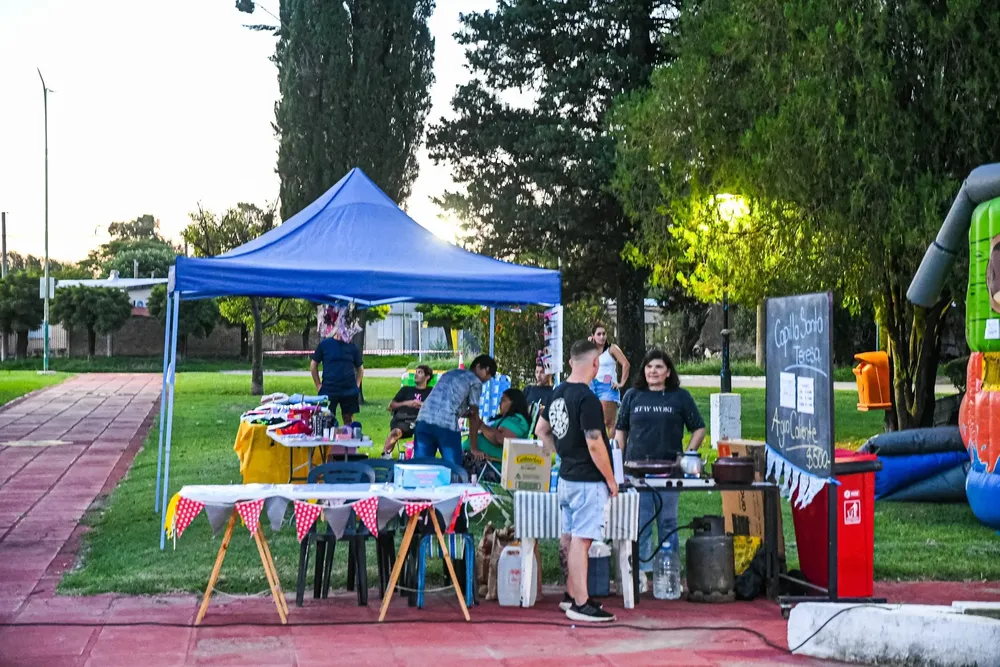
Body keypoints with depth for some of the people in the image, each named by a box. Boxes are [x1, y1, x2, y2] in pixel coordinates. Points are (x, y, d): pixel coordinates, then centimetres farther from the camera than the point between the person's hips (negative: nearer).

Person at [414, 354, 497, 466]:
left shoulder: (449, 374, 30)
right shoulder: (475, 382, 11)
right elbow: (474, 416, 11)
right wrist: (474, 448, 13)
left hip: (423, 420, 6)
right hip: (447, 424, -6)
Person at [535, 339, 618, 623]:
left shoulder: (557, 393, 7)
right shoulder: (587, 399, -20)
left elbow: (541, 430, 18)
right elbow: (594, 444, -21)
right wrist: (611, 480, -12)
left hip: (566, 477, 9)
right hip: (588, 481, -9)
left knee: (569, 537, 16)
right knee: (581, 540, -5)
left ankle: (571, 595, 27)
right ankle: (580, 604, -1)